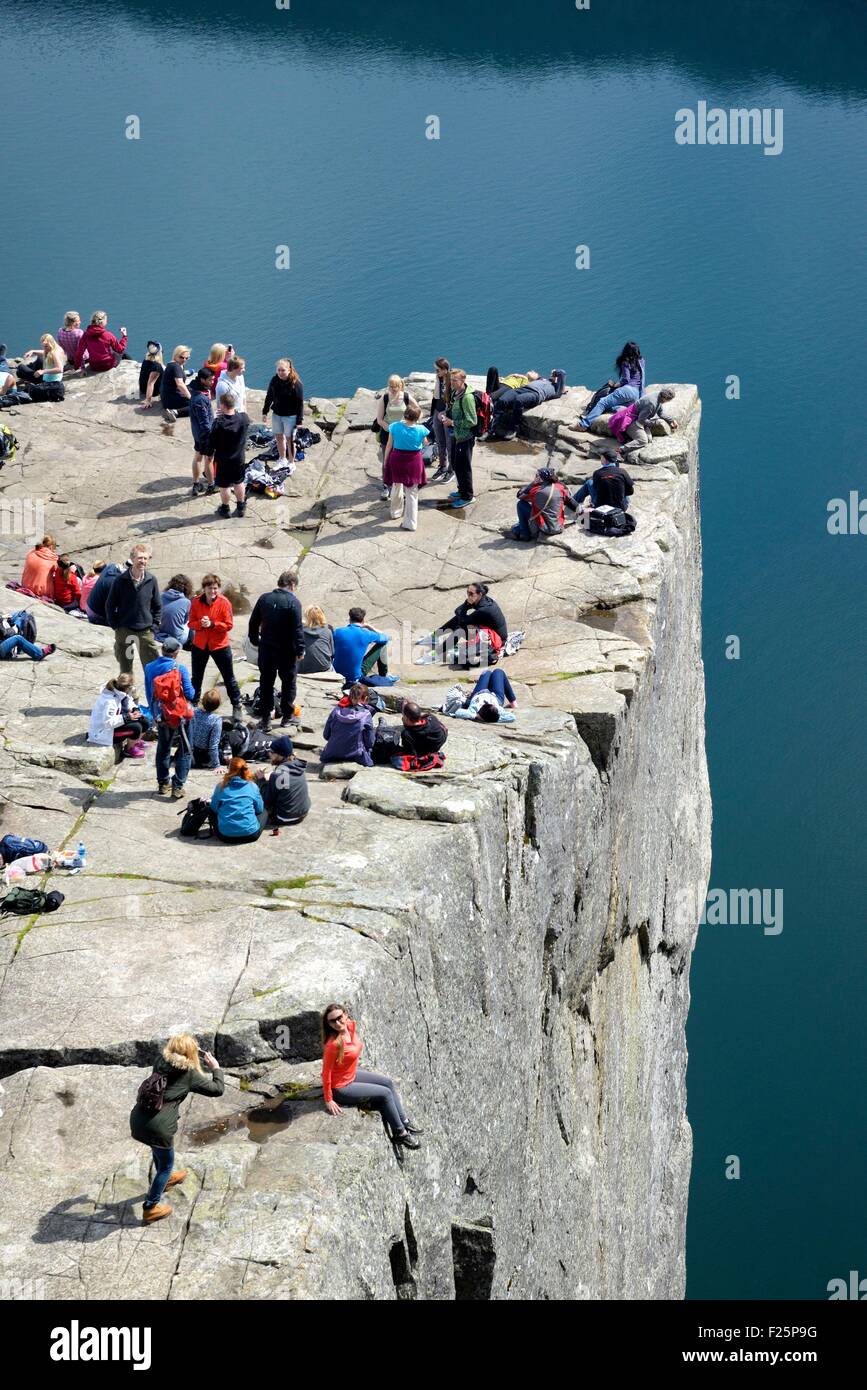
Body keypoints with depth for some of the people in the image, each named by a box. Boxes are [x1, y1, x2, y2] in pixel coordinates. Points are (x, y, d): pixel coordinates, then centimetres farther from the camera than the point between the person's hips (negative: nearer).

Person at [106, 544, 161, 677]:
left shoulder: (151, 580, -3)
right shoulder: (121, 580, -7)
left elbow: (157, 606, 8)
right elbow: (110, 605, 1)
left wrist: (153, 626, 0)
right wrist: (115, 626, -3)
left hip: (145, 631, 0)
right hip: (124, 630, 0)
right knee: (125, 669, 10)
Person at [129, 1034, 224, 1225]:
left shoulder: (161, 1061, 10)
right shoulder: (189, 1074, -4)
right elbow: (218, 1089, 4)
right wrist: (215, 1068, 19)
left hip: (138, 1120, 6)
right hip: (158, 1127, -6)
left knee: (159, 1148, 36)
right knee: (166, 1163, 19)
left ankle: (165, 1178, 62)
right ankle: (151, 1208, 26)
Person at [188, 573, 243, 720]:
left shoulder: (224, 602, -13)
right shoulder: (196, 602, -7)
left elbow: (229, 625, -13)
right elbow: (191, 623, -2)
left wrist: (212, 624, -25)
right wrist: (201, 624, -23)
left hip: (219, 645, -2)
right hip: (200, 645, 2)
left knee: (229, 678, 7)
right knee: (196, 678, 15)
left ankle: (237, 706, 20)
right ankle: (193, 705, 30)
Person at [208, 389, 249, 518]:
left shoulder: (218, 423, -27)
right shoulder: (244, 419, -16)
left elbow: (211, 443, -17)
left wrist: (210, 454, 2)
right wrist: (235, 411, 7)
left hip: (222, 460, -4)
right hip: (239, 459, 4)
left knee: (223, 486, 15)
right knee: (239, 483, 22)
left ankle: (225, 508, 29)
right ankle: (240, 507, 34)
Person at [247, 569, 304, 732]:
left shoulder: (264, 599, 1)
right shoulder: (293, 602, -14)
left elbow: (253, 622, 7)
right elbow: (297, 629, -17)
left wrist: (255, 641, 19)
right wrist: (300, 650, -9)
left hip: (266, 649, 4)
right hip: (286, 651, -4)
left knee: (266, 682, 11)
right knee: (288, 682, 12)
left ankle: (266, 718, 12)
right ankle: (287, 716, 16)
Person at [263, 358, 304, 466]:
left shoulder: (296, 383, -19)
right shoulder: (274, 380, -4)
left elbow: (300, 403, -15)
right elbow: (269, 396, 9)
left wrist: (299, 420, -14)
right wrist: (265, 412, 11)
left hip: (290, 416, -5)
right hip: (277, 414, 5)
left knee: (289, 439, 5)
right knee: (279, 437, 16)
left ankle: (291, 463, 20)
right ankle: (282, 459, 36)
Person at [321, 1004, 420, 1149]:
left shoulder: (351, 1025, -12)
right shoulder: (333, 1044, -35)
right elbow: (326, 1073, -26)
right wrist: (328, 1100, -18)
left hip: (352, 1075, 9)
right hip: (341, 1088, -9)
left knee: (388, 1082, 12)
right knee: (386, 1093, -5)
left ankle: (403, 1121, 24)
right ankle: (400, 1133, 11)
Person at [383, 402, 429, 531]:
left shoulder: (395, 427, -14)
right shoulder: (421, 430, -16)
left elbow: (389, 446, -5)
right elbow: (425, 442, 6)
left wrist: (385, 460, 9)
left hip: (397, 460, 2)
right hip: (413, 462, -2)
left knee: (396, 486, 26)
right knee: (412, 493, 6)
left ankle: (396, 511, 46)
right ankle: (410, 523, 6)